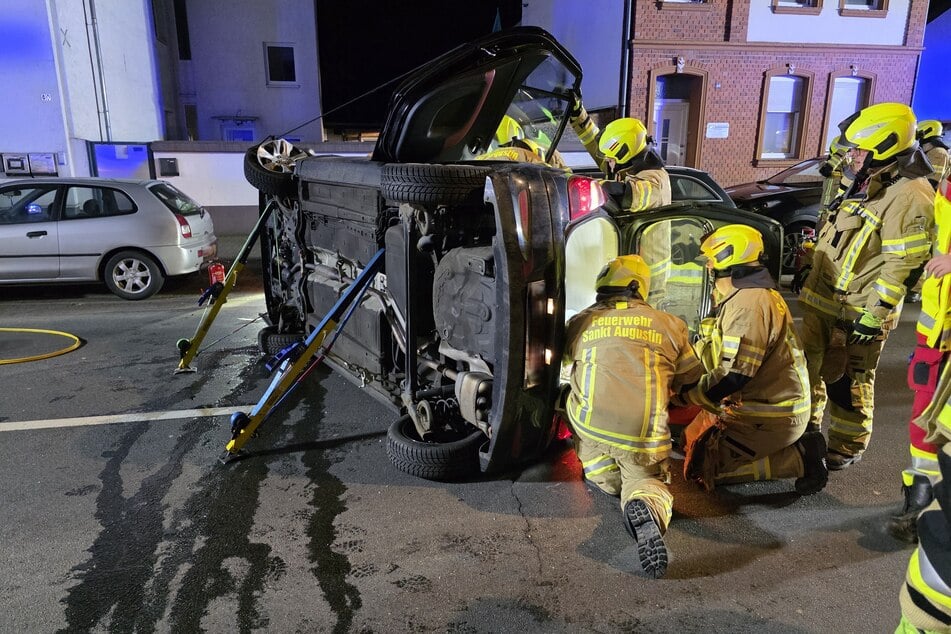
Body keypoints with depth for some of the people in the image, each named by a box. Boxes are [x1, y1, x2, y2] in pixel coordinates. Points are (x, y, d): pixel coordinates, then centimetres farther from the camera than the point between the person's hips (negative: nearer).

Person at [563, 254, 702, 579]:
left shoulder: (580, 323, 14)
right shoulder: (669, 324, 14)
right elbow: (691, 376, 27)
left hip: (592, 422, 2)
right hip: (646, 434, -1)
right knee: (648, 480, 18)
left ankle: (601, 471, 17)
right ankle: (645, 505, -16)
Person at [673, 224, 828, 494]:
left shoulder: (749, 305, -23)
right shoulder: (746, 296, 11)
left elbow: (735, 374, -27)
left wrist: (684, 395, -18)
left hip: (771, 416, -10)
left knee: (703, 468, -9)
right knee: (693, 441, 17)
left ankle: (800, 459, -5)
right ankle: (791, 448, 15)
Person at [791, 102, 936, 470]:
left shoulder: (909, 197, -19)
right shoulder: (865, 185, 13)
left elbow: (901, 266, -23)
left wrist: (874, 316, -24)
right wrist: (806, 268, 22)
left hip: (855, 313, -9)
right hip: (820, 301, 9)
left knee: (846, 383, 2)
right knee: (809, 367, 19)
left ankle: (848, 447, 20)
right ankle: (806, 426, 37)